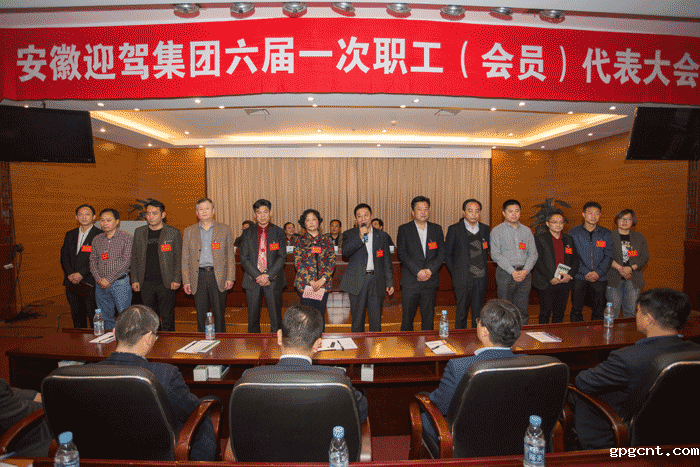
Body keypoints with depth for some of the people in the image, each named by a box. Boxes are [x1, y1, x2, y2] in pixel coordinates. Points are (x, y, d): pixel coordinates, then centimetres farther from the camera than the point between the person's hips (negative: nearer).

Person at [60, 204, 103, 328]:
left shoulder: (100, 235, -4)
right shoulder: (70, 234, 15)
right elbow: (64, 256, 11)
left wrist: (81, 274, -15)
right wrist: (70, 274, -4)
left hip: (90, 282, -6)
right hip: (71, 283, 6)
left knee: (93, 315, -3)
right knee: (76, 315, 13)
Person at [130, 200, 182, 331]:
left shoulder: (173, 233, 0)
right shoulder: (139, 232, 10)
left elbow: (179, 258, 0)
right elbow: (134, 258, 13)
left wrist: (176, 280, -7)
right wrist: (134, 280, 6)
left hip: (166, 283, -3)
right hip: (146, 283, 3)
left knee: (167, 318, 1)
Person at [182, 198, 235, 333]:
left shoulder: (225, 229, 6)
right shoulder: (189, 231, 10)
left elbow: (230, 255, 4)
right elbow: (185, 258, 9)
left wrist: (230, 278, -3)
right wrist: (186, 281, 3)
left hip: (218, 276, -1)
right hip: (198, 277, 2)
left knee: (219, 314, 2)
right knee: (201, 315, 6)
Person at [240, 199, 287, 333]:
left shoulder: (279, 232, 4)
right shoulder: (248, 233, 7)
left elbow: (282, 257, -2)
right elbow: (244, 258, 1)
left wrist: (268, 276, -13)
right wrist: (257, 277, -10)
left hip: (273, 280, -1)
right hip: (253, 280, 1)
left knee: (276, 318, 1)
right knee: (253, 317, 7)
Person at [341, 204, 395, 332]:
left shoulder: (382, 236, 10)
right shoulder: (349, 234, 5)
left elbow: (387, 261, 12)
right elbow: (345, 252, -12)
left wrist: (390, 282, 7)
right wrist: (360, 237, -20)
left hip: (377, 281, 1)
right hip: (357, 282, -1)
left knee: (376, 319, 5)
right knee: (357, 319, 5)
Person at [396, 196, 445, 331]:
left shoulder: (437, 229, 9)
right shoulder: (404, 229, 1)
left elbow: (442, 253, 4)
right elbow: (402, 254, -7)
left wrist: (430, 270, -11)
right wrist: (418, 271, -15)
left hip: (431, 281, 2)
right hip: (410, 281, -2)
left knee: (429, 317, 9)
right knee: (407, 317, 5)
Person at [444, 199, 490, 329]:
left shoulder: (485, 229, 8)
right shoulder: (454, 229, -4)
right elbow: (447, 254, 1)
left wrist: (484, 271, 11)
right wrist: (455, 273, -1)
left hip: (481, 279, 3)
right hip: (463, 279, -3)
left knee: (479, 313, 11)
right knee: (461, 313, 5)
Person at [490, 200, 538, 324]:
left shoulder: (527, 231, 14)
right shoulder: (497, 231, 1)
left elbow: (533, 253, 9)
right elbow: (495, 255, -7)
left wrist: (525, 271, -8)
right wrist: (512, 271, -13)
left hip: (524, 273, 4)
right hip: (505, 273, -3)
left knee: (522, 311, 6)